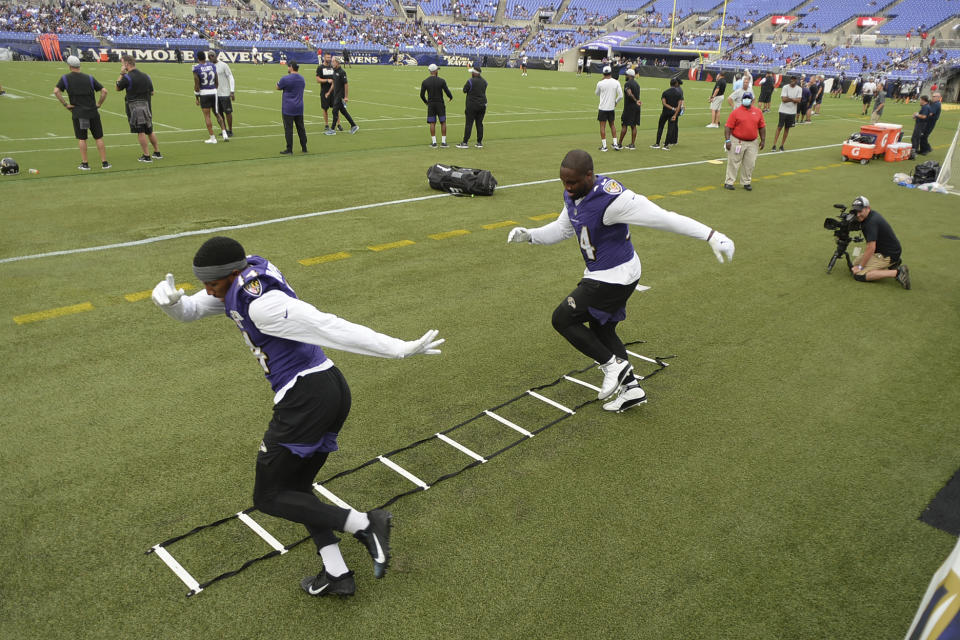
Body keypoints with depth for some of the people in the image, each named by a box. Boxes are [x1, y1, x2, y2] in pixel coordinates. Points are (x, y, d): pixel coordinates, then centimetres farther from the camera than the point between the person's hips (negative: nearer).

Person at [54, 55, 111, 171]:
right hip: (93, 112, 1)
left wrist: (65, 104, -4)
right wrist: (99, 104, 6)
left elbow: (56, 91, -12)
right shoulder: (89, 78, 4)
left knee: (81, 139, 6)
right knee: (99, 138, 6)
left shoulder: (65, 78, 0)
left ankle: (85, 164, 5)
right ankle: (104, 162, 5)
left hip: (78, 113, -1)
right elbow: (104, 91, -2)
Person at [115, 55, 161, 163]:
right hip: (146, 106, 6)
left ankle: (146, 156, -1)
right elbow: (151, 93, 11)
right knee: (150, 131, 16)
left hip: (134, 107, -6)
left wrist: (121, 74, 3)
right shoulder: (146, 76, 7)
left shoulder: (127, 77, -11)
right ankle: (157, 153, 21)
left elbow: (118, 88, 4)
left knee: (140, 132, -2)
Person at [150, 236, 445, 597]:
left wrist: (403, 349, -23)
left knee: (268, 497, 4)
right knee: (295, 488, 21)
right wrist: (167, 300, -4)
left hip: (306, 398, -10)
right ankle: (336, 574, 20)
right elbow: (189, 311, 21)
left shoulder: (261, 302, -17)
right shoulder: (238, 285, 13)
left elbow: (332, 329, -22)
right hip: (333, 391, 10)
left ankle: (365, 524, -4)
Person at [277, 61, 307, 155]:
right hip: (299, 108, 6)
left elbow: (278, 88, -1)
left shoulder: (285, 79, -13)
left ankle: (289, 150, -3)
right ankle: (304, 148, 18)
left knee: (288, 129, -3)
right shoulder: (302, 79, 9)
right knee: (300, 128, 13)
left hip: (288, 108, -6)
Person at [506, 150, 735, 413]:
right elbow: (562, 228, 16)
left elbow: (664, 218, -26)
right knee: (601, 330, 19)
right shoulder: (572, 195, -2)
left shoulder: (612, 198, -29)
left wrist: (711, 235, -24)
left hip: (615, 277, -9)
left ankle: (613, 364, 5)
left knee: (562, 319, -4)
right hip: (599, 274, 9)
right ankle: (630, 387, 29)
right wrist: (529, 235, 1)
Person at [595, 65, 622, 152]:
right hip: (612, 108, 3)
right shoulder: (616, 83, -5)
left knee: (602, 126, 3)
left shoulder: (600, 83, -10)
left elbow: (597, 93, 10)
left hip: (602, 108, -3)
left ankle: (604, 146, 1)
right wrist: (615, 102, 13)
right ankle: (615, 144, 15)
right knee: (612, 125, 16)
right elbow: (621, 96, -6)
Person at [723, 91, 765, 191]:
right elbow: (728, 127, -6)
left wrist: (763, 140, 9)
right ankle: (729, 182, 7)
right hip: (737, 142, -3)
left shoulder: (758, 112, 8)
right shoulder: (735, 112, -4)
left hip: (752, 143, 4)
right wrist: (728, 140, -13)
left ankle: (746, 182, 17)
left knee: (750, 164, 6)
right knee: (733, 162, 0)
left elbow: (762, 127, 13)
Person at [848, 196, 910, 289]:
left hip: (888, 255, -10)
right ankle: (891, 265, 12)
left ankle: (896, 273, -20)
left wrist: (860, 267, -20)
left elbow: (871, 248, -26)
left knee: (858, 275, -16)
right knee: (856, 263, 19)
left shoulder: (871, 222, -25)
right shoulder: (873, 214, 5)